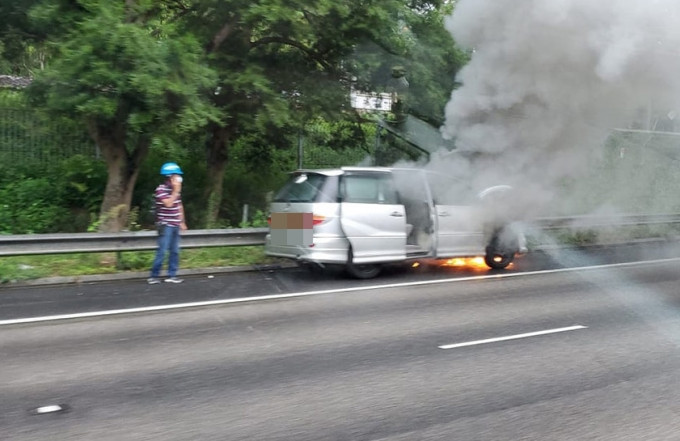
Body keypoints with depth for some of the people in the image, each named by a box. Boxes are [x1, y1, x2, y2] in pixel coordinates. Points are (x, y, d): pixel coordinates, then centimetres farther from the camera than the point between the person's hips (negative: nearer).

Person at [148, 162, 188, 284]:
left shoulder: (176, 189, 12)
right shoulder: (161, 189, -11)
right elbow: (168, 203, -24)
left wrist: (182, 222, 17)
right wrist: (176, 191, -18)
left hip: (175, 225, 7)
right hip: (165, 225, -7)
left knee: (175, 251, 7)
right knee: (162, 251, -8)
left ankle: (172, 275, 12)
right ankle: (154, 276, 0)